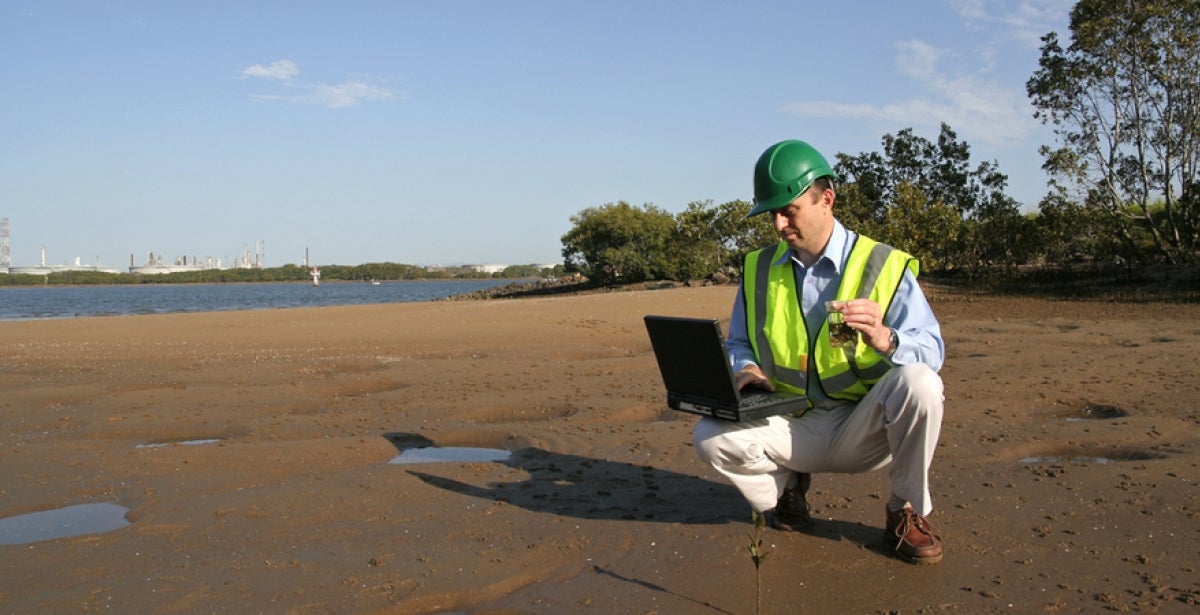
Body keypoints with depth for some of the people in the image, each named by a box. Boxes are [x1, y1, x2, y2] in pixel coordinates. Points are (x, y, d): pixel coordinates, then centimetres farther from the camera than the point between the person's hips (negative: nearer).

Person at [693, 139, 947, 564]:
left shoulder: (884, 266, -6)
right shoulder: (759, 270, 5)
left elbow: (931, 349, -12)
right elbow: (738, 345, 13)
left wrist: (885, 339, -35)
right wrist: (746, 369, -12)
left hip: (862, 431, -2)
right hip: (795, 430, 2)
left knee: (918, 382, -33)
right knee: (711, 435, -24)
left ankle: (907, 513, -7)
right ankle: (785, 485, 10)